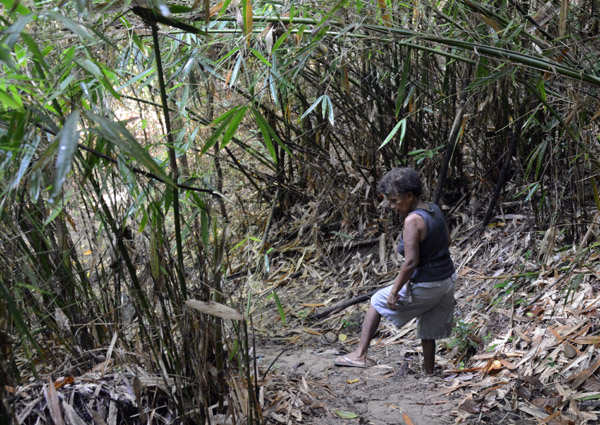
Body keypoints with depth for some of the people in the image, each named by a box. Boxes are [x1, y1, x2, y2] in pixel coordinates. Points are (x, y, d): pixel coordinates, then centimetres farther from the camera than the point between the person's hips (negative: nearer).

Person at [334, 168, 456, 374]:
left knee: (377, 302, 12)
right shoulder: (434, 209, 3)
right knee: (428, 333, 19)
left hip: (424, 287, -8)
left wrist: (394, 291, -17)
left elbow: (411, 262, -25)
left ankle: (360, 354, 17)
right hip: (446, 281, 8)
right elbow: (447, 241, 17)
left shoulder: (413, 220, -23)